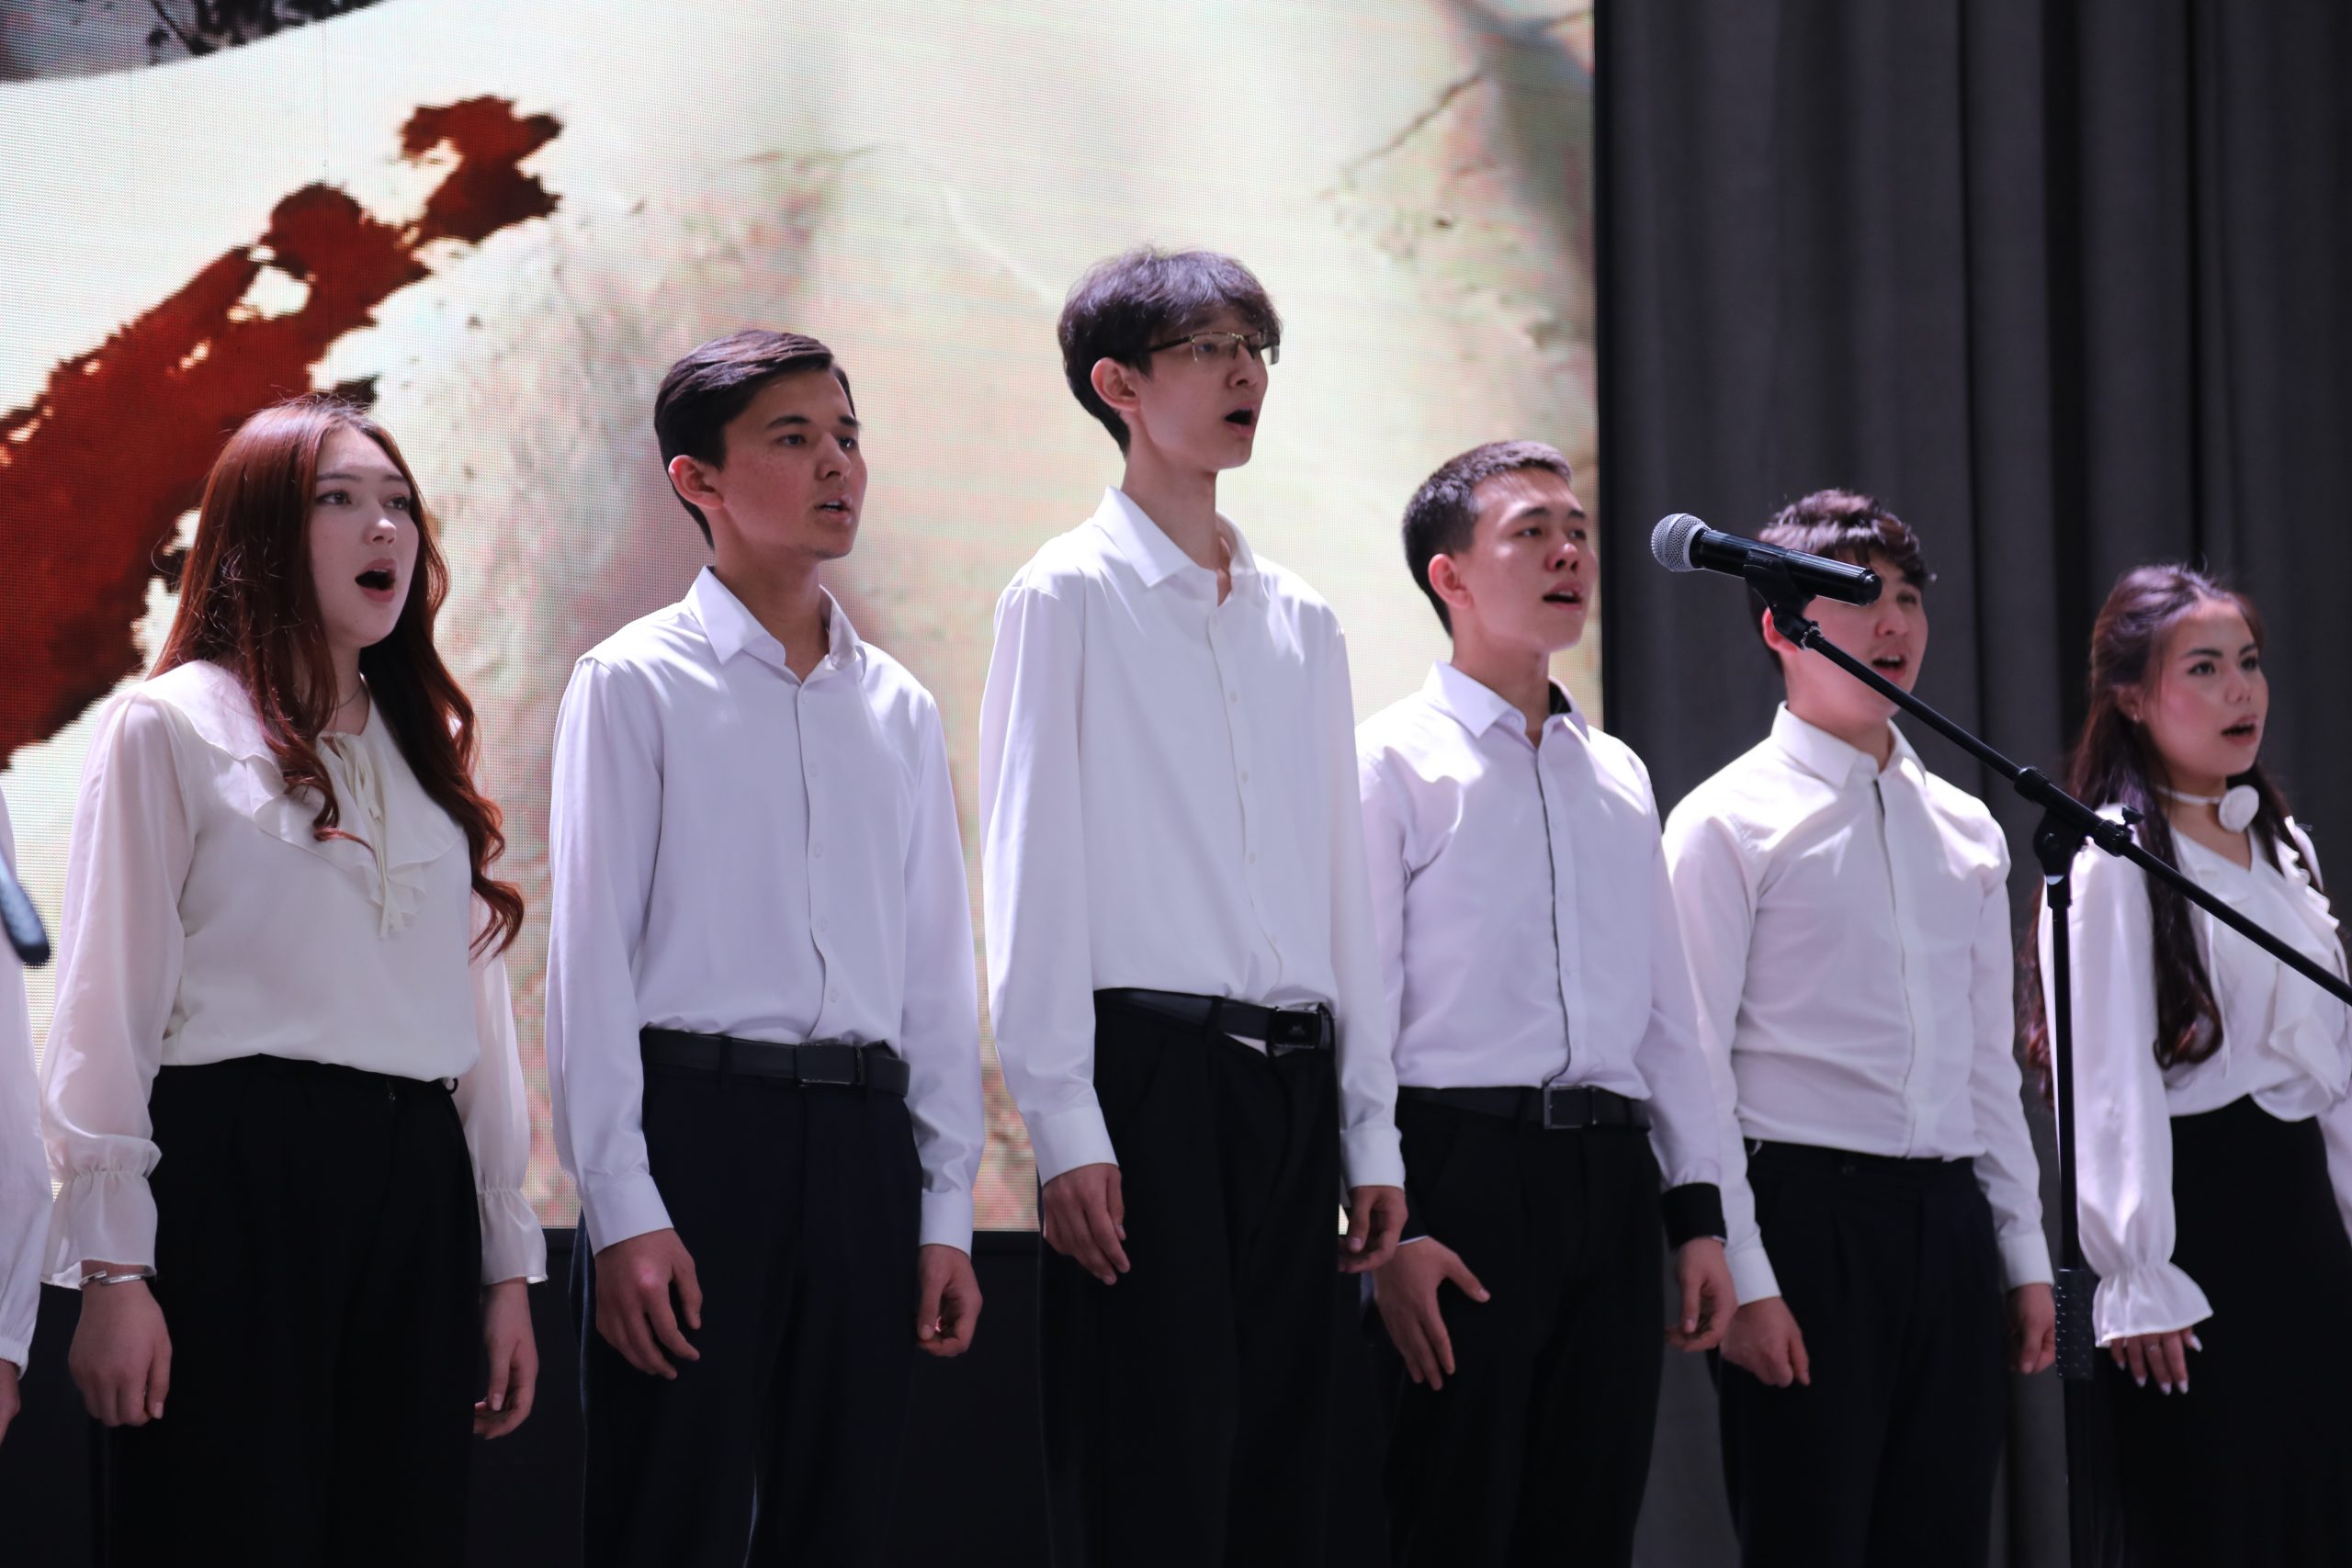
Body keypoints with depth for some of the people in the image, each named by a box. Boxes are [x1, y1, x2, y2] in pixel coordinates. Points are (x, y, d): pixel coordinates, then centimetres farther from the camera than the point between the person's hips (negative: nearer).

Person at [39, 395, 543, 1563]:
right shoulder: (171, 727, 2)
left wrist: (506, 1263, 13)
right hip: (235, 1174, -5)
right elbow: (107, 1004, -3)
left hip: (415, 1190, 5)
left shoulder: (430, 750, 20)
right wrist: (111, 1267, -11)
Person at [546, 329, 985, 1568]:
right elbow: (590, 956, -4)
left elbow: (937, 969, 15)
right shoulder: (635, 684, 1)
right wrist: (623, 1210, -12)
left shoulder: (900, 710, 15)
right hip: (698, 1126, -5)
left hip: (862, 1140, 5)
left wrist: (946, 1214, 9)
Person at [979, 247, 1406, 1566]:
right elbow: (1032, 871, -5)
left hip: (1291, 1071, 6)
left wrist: (1372, 1132, 12)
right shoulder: (1071, 595, 0)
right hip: (1148, 1064, -5)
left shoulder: (1302, 622, 17)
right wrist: (1064, 1123, -12)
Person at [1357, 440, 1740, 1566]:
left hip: (1610, 1177, 6)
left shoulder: (1620, 778, 18)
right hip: (1466, 1167, -6)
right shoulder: (1394, 762, -1)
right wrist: (1388, 1228, -14)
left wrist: (1699, 1210, 12)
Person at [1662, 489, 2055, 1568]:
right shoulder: (1729, 824, -4)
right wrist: (1740, 1278, -14)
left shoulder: (1966, 831, 15)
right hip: (1809, 1209, -6)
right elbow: (1692, 1071, -7)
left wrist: (2024, 1258, 13)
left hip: (1950, 1224, 6)